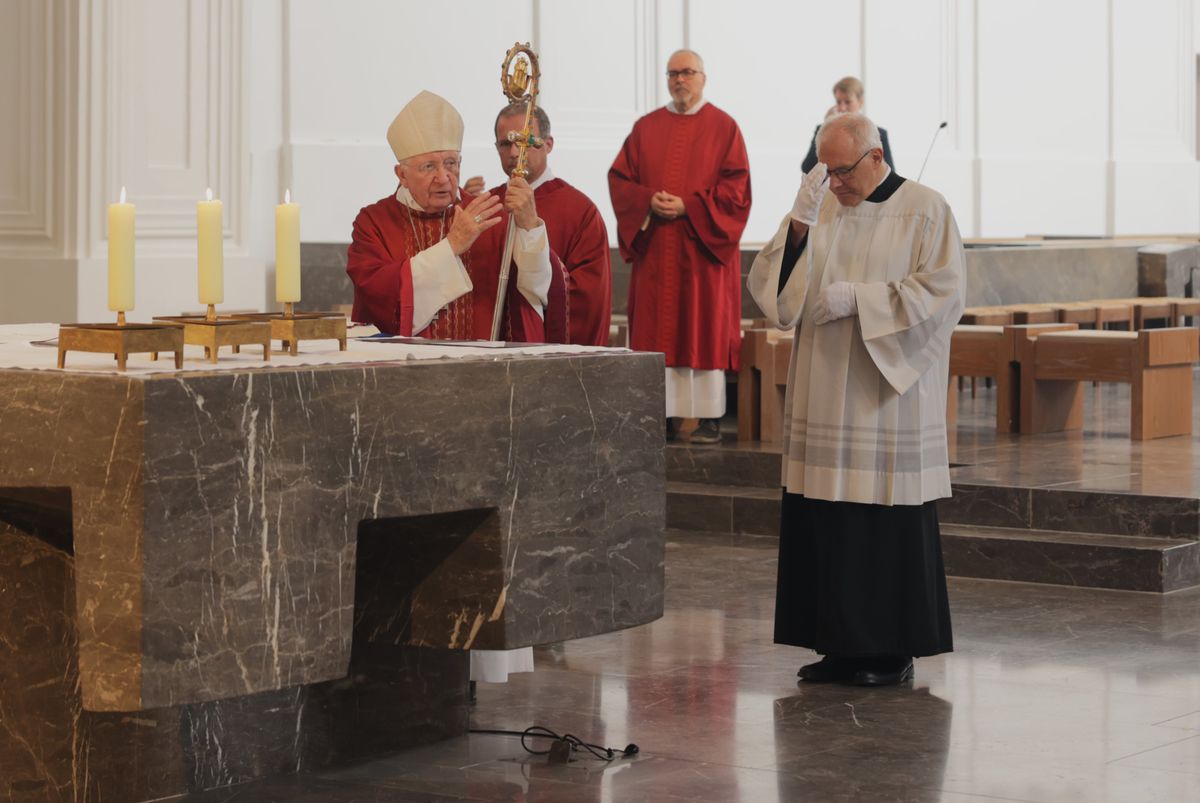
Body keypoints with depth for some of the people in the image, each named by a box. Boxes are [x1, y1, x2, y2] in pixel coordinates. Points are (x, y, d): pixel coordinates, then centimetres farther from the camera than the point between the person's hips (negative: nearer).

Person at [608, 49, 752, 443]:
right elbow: (619, 178, 8)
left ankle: (710, 418, -2)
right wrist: (649, 202, -11)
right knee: (658, 332, 0)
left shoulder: (723, 127, 2)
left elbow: (736, 187, -5)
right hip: (655, 248, 3)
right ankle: (664, 416, 2)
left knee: (706, 329, -4)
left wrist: (688, 206, -14)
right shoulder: (646, 128, 12)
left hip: (703, 246, -3)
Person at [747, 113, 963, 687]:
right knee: (824, 522, 4)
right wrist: (799, 226, -11)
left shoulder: (924, 211, -2)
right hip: (823, 397, 5)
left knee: (890, 523, -2)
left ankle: (894, 650, 7)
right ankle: (841, 644, 13)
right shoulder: (817, 210, 10)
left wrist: (857, 298, -16)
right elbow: (767, 286, 5)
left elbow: (942, 293, -11)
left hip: (890, 395, -5)